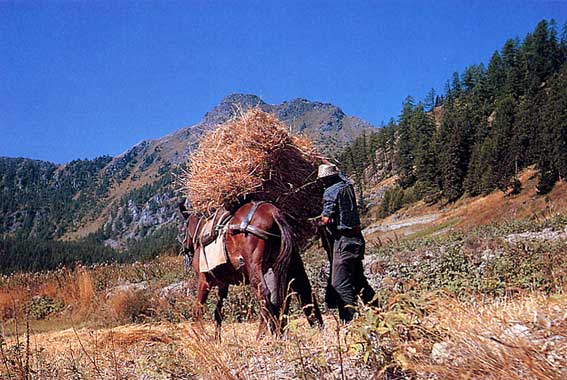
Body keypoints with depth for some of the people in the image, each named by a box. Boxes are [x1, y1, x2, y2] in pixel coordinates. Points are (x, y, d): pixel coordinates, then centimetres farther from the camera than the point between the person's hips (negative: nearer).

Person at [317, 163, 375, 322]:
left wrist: (319, 221, 1)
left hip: (343, 240, -8)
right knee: (358, 279, 19)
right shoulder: (347, 187, 9)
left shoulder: (330, 192, -11)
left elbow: (326, 219, -17)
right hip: (357, 239, 8)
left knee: (340, 284, -6)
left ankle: (348, 320, -10)